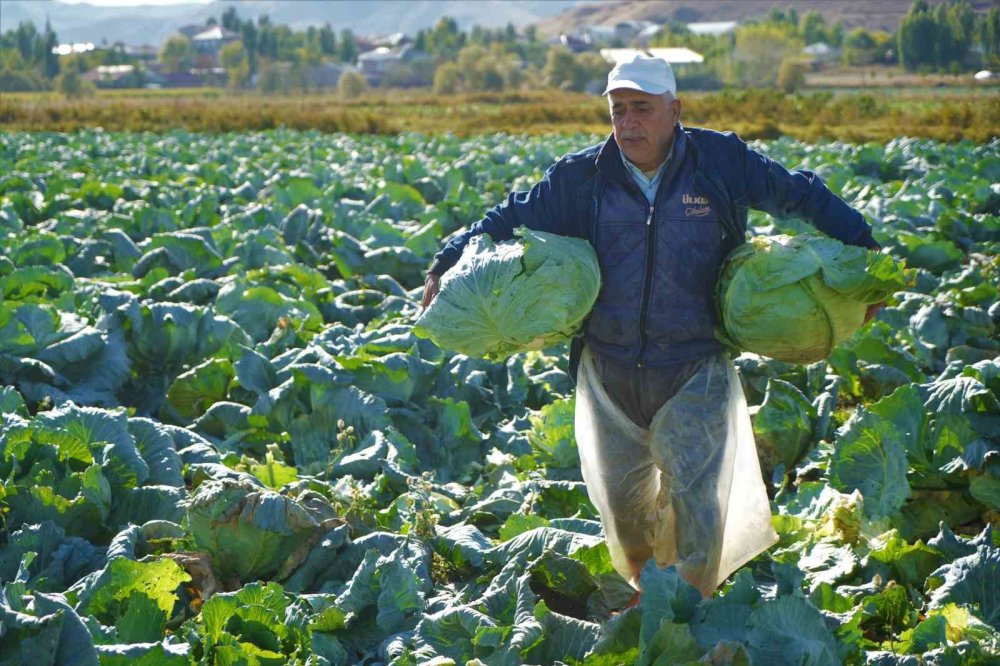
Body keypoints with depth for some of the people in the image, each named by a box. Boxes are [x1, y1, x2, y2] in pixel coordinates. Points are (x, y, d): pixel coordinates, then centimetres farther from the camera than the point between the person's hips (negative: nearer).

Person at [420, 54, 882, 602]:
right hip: (610, 371, 2)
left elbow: (803, 196, 9)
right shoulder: (581, 178, 1)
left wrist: (862, 251, 8)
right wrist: (447, 264, 4)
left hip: (695, 371, -2)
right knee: (622, 499, 12)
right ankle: (643, 594, 36)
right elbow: (513, 218, 11)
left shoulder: (723, 162, -2)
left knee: (694, 491, -10)